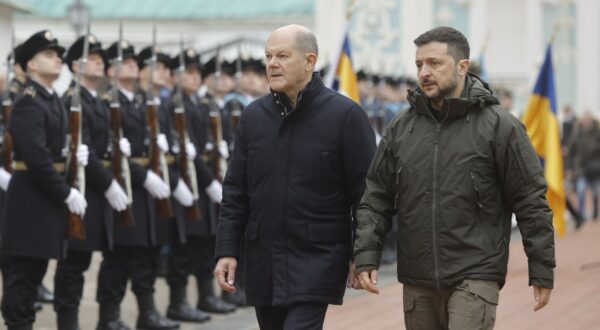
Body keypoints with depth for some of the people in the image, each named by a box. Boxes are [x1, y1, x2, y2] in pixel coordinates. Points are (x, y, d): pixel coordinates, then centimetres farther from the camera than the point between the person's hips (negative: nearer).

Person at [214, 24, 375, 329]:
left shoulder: (345, 115, -7)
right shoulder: (254, 115, 8)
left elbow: (366, 191, -6)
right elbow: (235, 192, 10)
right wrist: (226, 250, 3)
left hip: (317, 259, -5)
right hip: (264, 259, 5)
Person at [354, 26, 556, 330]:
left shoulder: (499, 126, -4)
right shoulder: (401, 128, 8)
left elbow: (531, 201, -3)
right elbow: (376, 198, 10)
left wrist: (542, 270, -4)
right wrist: (366, 257, -2)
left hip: (475, 278, -5)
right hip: (417, 282, 5)